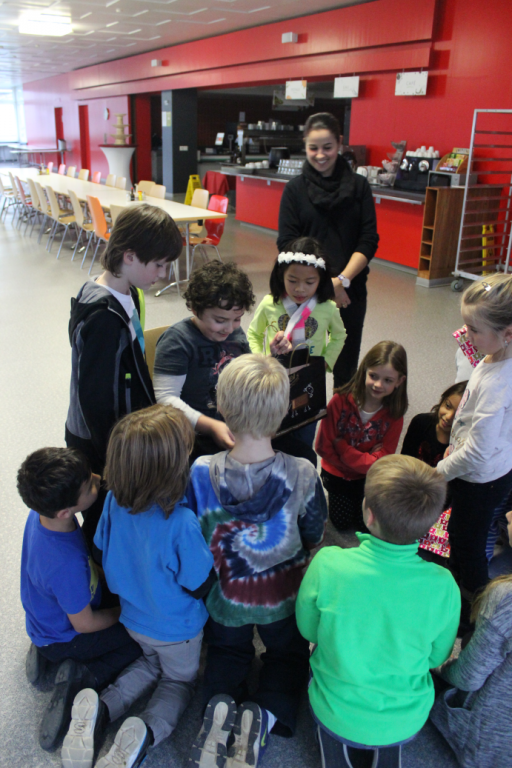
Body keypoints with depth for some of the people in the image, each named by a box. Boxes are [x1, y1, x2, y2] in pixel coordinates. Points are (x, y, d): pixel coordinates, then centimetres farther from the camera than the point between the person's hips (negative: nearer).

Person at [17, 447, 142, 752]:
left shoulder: (40, 515, -20)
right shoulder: (67, 563, -43)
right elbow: (84, 624, -24)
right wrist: (125, 612, -9)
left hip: (43, 620, 7)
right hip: (62, 640, -7)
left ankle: (45, 651, 16)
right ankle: (82, 676, -7)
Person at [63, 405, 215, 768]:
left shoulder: (114, 500, -22)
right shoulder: (181, 523, -40)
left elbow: (103, 552, -3)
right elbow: (199, 587, -25)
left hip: (133, 618, 5)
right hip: (176, 628, -5)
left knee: (153, 660, 34)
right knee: (180, 679, 25)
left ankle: (100, 710, 12)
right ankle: (146, 734, -1)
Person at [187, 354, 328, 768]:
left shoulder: (201, 473, -27)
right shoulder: (303, 475, -29)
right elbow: (315, 537, -10)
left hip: (225, 598, 1)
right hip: (284, 598, 0)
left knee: (227, 651, 32)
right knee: (288, 655, 30)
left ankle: (220, 704, 0)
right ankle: (265, 714, 0)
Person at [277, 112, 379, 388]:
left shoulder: (358, 186, 5)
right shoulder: (295, 189, 4)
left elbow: (368, 240, 1)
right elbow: (287, 243, -2)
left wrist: (342, 280, -13)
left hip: (350, 288, 1)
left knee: (346, 360, 8)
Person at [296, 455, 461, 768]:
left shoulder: (327, 564, -28)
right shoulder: (442, 586, -24)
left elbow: (307, 629, -9)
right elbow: (437, 657, -6)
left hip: (336, 715, -2)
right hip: (406, 723, 2)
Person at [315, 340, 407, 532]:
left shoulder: (394, 415, -20)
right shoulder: (341, 400, -25)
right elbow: (323, 446, -20)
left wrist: (341, 446, -25)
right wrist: (364, 461, -15)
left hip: (369, 476, 1)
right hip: (338, 472, 0)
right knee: (341, 523, 8)